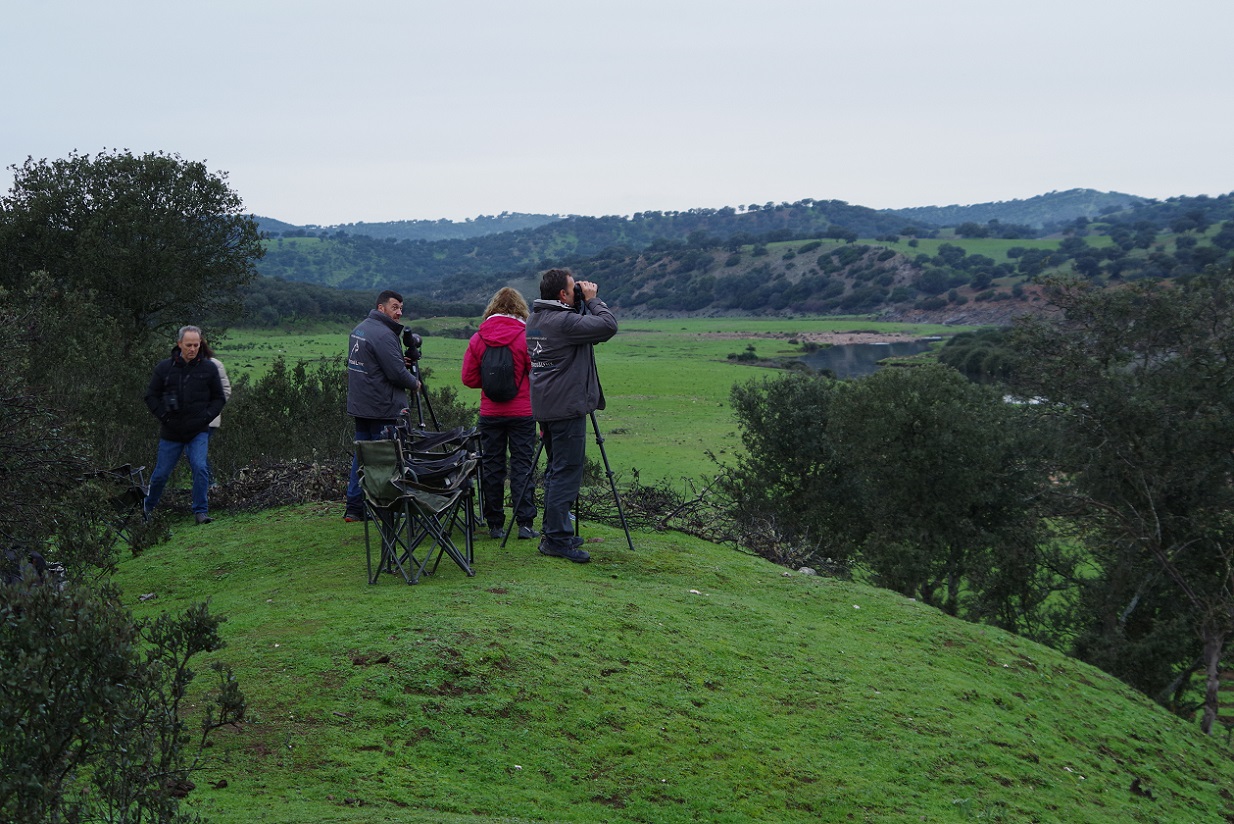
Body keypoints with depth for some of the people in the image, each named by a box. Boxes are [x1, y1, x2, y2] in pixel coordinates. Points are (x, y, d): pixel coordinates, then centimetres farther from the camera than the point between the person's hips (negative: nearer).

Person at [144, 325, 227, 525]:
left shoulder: (208, 368, 0)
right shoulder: (165, 368, -1)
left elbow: (219, 398, 9)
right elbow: (151, 396, 7)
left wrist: (206, 417, -5)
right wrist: (164, 416, -6)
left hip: (198, 432, -1)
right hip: (171, 433, 1)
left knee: (200, 468, -18)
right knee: (161, 473, 9)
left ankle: (201, 511, -9)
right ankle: (147, 508, 32)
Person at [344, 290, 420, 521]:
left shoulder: (359, 329, 13)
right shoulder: (384, 335, -18)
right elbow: (397, 374, -20)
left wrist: (400, 362, 12)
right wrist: (415, 383, 0)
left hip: (359, 404, 9)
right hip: (381, 408, -9)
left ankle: (354, 508, 13)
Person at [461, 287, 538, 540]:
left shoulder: (478, 338, 1)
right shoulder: (527, 337, -8)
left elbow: (468, 378, 4)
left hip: (490, 413, 2)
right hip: (522, 412, -2)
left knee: (492, 466, 7)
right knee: (522, 465, 1)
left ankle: (495, 524, 9)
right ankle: (525, 523, -4)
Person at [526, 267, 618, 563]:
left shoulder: (534, 320, 11)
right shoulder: (563, 321, -18)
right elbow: (608, 326, -19)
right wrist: (592, 300, -8)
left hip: (546, 406, 10)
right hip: (567, 408, -10)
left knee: (557, 470, 18)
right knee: (566, 473, -6)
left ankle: (552, 530, 24)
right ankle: (556, 538, -6)